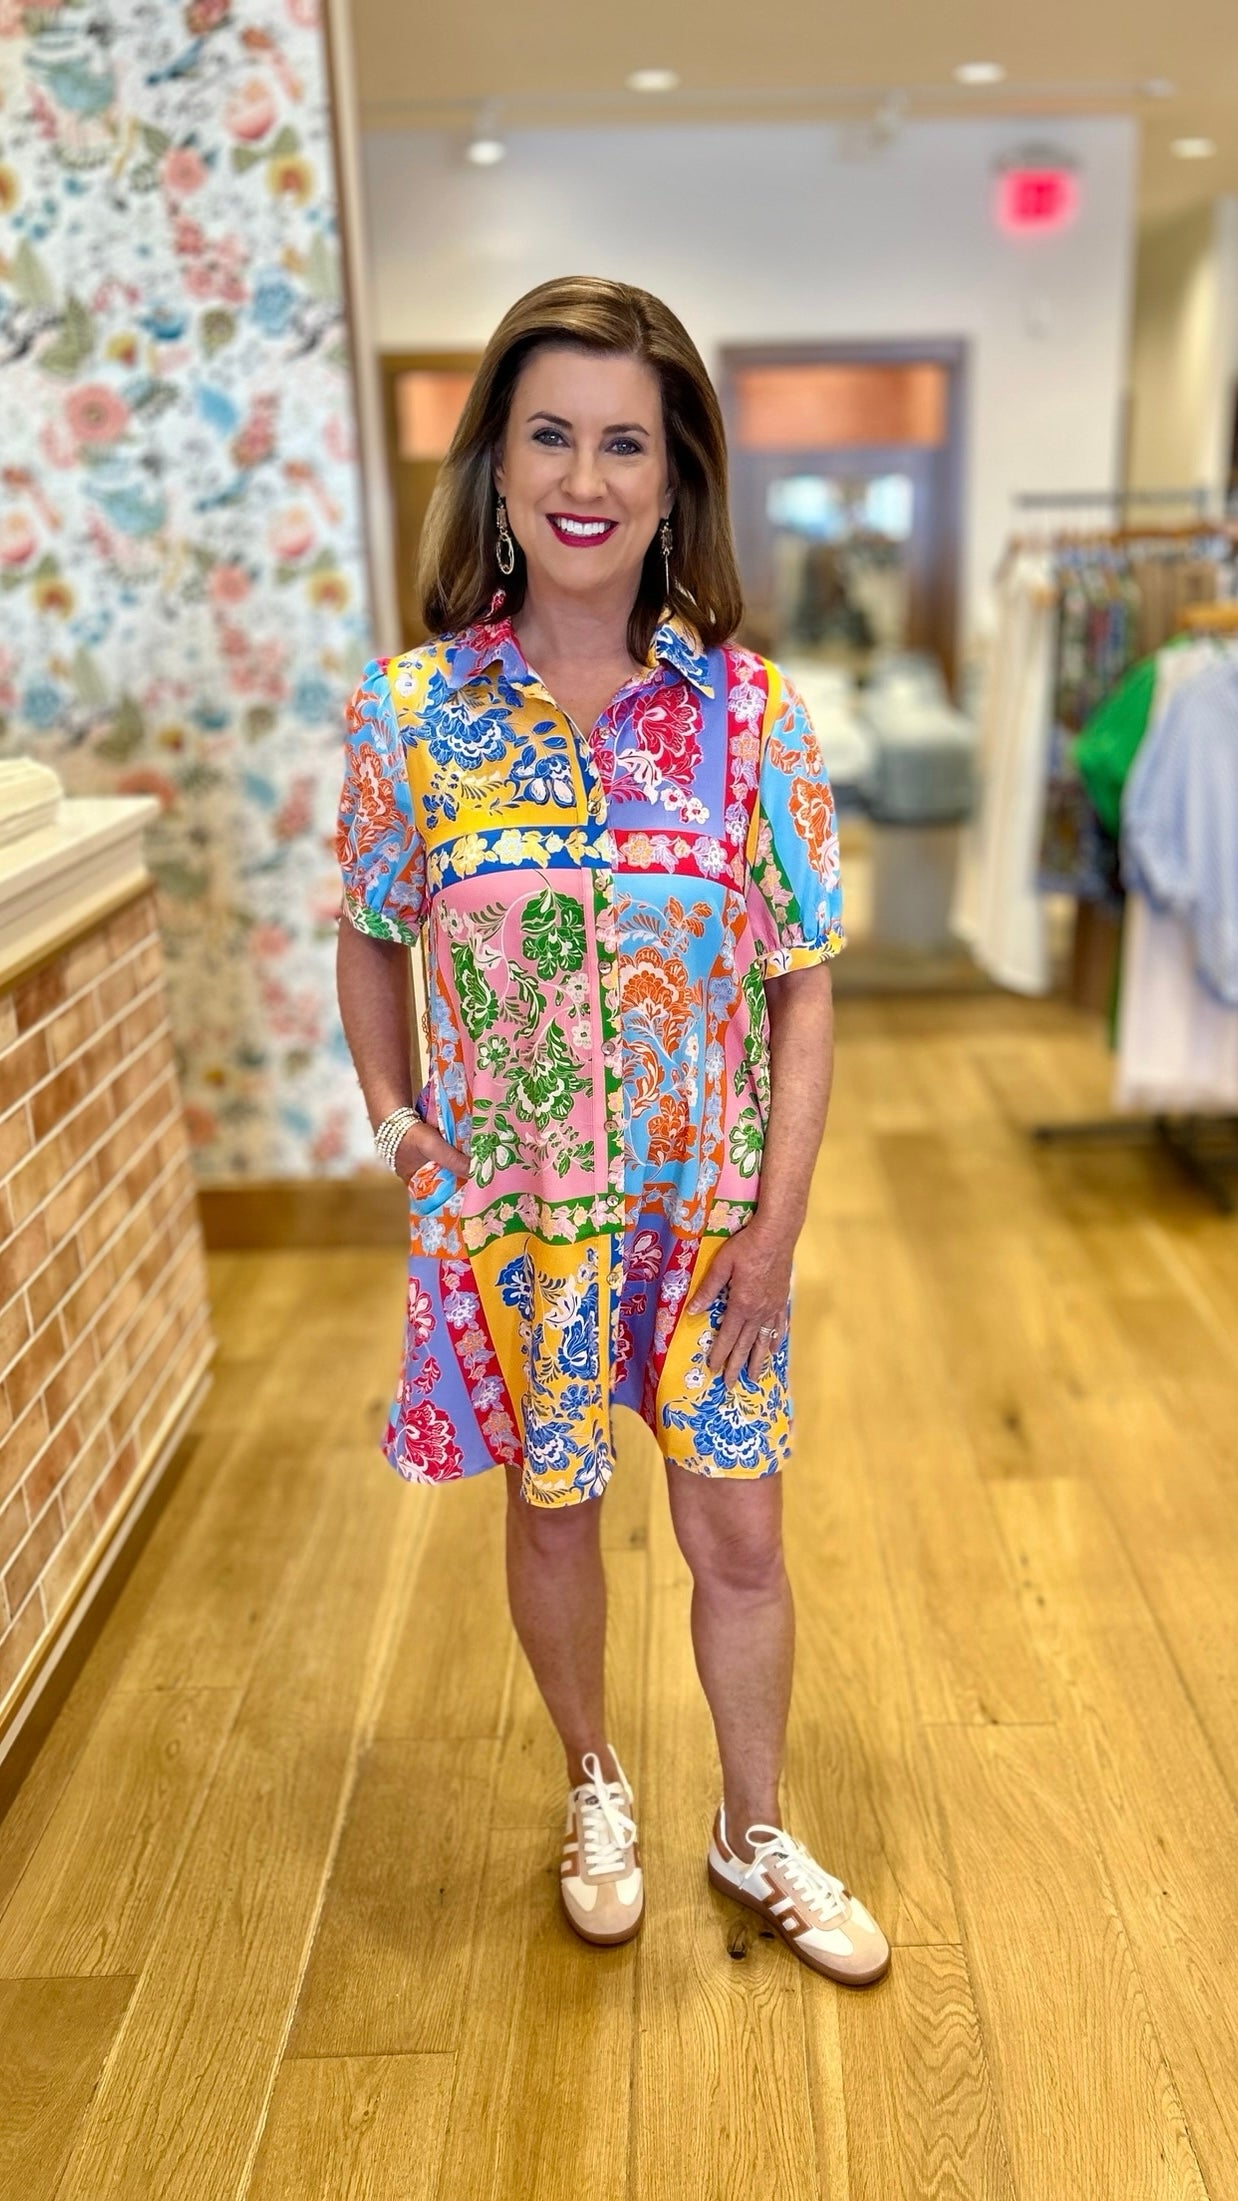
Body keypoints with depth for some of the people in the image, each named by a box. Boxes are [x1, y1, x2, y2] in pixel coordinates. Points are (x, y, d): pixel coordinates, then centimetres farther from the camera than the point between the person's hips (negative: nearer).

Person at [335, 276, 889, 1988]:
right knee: (553, 1511, 18)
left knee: (739, 1532, 13)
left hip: (711, 1209, 0)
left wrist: (778, 1218, -8)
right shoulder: (411, 708, -8)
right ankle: (597, 1789, 47)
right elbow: (370, 941, 5)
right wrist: (395, 1123, -3)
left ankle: (757, 1833, 40)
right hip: (510, 1210, 0)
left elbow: (803, 988, -6)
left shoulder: (750, 715, -9)